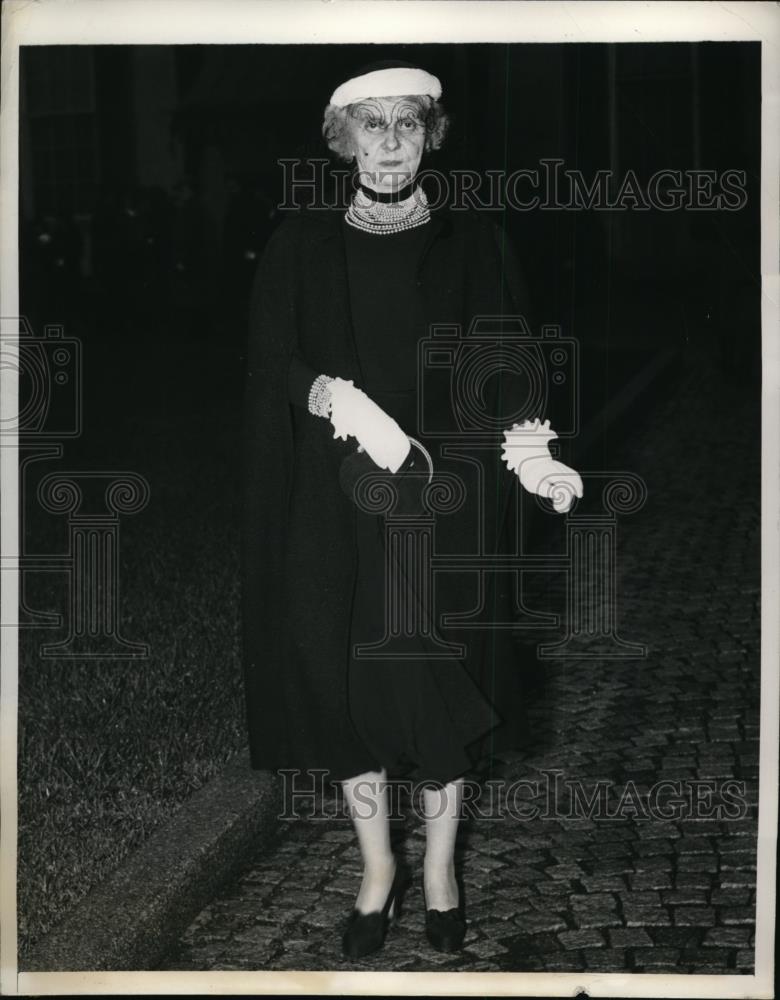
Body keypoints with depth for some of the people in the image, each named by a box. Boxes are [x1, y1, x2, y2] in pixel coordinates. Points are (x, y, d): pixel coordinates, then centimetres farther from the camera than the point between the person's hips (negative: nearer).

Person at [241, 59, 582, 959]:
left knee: (439, 681, 5)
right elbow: (271, 365, -3)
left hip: (446, 498, 0)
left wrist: (527, 453, -18)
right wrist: (342, 402, -21)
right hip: (336, 508, 1)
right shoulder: (301, 245, 3)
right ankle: (377, 869, 24)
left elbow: (507, 365, -1)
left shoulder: (472, 243, 3)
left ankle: (440, 869, 23)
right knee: (347, 682, 5)